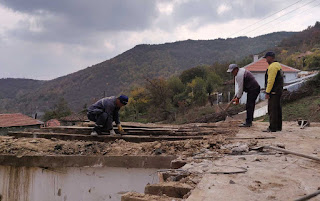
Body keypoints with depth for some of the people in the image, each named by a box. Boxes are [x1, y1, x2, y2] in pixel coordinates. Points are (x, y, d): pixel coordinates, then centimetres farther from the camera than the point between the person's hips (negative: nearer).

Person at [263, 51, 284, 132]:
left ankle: (272, 128, -7)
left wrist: (267, 92, -19)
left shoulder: (272, 67, -16)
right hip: (278, 91, 10)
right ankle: (278, 127, 18)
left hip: (273, 92, -10)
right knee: (278, 109, 13)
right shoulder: (278, 65, 18)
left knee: (272, 110, -8)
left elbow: (270, 81, -21)